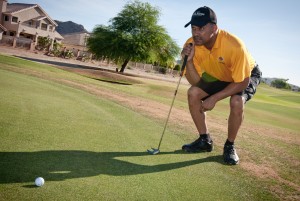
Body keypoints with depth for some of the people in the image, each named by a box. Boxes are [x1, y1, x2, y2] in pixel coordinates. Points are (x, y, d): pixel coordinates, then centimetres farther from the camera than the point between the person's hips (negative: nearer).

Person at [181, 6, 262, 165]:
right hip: (218, 76, 5)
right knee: (193, 93, -15)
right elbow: (195, 82, -20)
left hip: (247, 74, -5)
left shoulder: (234, 45, -38)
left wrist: (214, 98, -35)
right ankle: (205, 140, 1)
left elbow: (242, 82, -31)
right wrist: (189, 61, -38)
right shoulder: (191, 45, -24)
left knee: (237, 101, -33)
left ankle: (230, 146, -8)